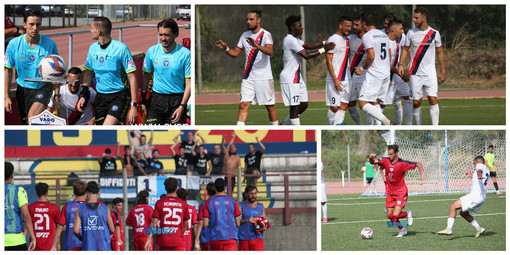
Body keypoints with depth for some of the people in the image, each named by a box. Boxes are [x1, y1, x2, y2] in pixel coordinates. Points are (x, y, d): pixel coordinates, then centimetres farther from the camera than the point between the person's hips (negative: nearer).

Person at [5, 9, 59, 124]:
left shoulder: (50, 44, -10)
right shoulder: (14, 44, -7)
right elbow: (8, 70, 1)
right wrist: (6, 96, -3)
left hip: (43, 88, -3)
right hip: (23, 88, 3)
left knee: (32, 116, -30)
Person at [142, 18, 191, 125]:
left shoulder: (185, 54, -6)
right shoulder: (152, 51, 3)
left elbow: (189, 83, -6)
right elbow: (146, 77, 13)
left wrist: (182, 106, -14)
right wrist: (142, 101, 9)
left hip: (177, 100, -2)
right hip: (156, 99, 2)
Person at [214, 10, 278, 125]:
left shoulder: (266, 35, -7)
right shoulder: (245, 35, 11)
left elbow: (270, 52, -25)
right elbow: (235, 53, 15)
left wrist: (256, 45, -41)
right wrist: (226, 49, -5)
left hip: (264, 77, -4)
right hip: (248, 77, 4)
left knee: (270, 106, 4)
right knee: (243, 105, -7)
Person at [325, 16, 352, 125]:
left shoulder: (347, 40, 13)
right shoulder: (332, 40, -10)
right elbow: (328, 62, -13)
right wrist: (335, 80, -18)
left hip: (346, 79, 7)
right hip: (335, 80, -7)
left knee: (344, 106, 1)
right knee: (334, 107, -5)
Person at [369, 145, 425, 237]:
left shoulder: (402, 163, -19)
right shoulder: (386, 161, -6)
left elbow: (418, 164, -10)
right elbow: (373, 162, 5)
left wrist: (422, 173, -25)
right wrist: (371, 158, -17)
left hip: (401, 193, -5)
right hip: (390, 193, 5)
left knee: (395, 215, -16)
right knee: (390, 216, 6)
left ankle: (407, 214, 17)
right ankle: (402, 230, 29)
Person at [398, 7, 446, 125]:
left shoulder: (434, 33, 1)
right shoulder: (411, 33, 3)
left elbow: (439, 53, 9)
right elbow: (405, 50, 11)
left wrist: (443, 72, 9)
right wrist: (400, 64, -4)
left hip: (430, 73, -1)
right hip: (415, 74, 1)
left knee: (433, 100, -14)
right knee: (416, 102, 1)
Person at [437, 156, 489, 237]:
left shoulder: (480, 166, 0)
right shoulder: (486, 170, 27)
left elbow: (479, 170, -28)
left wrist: (479, 175, -51)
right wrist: (472, 176, 52)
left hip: (475, 196, -9)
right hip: (482, 198, 9)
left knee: (453, 206, -12)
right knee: (463, 213, 25)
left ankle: (448, 229, -22)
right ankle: (479, 229, 22)